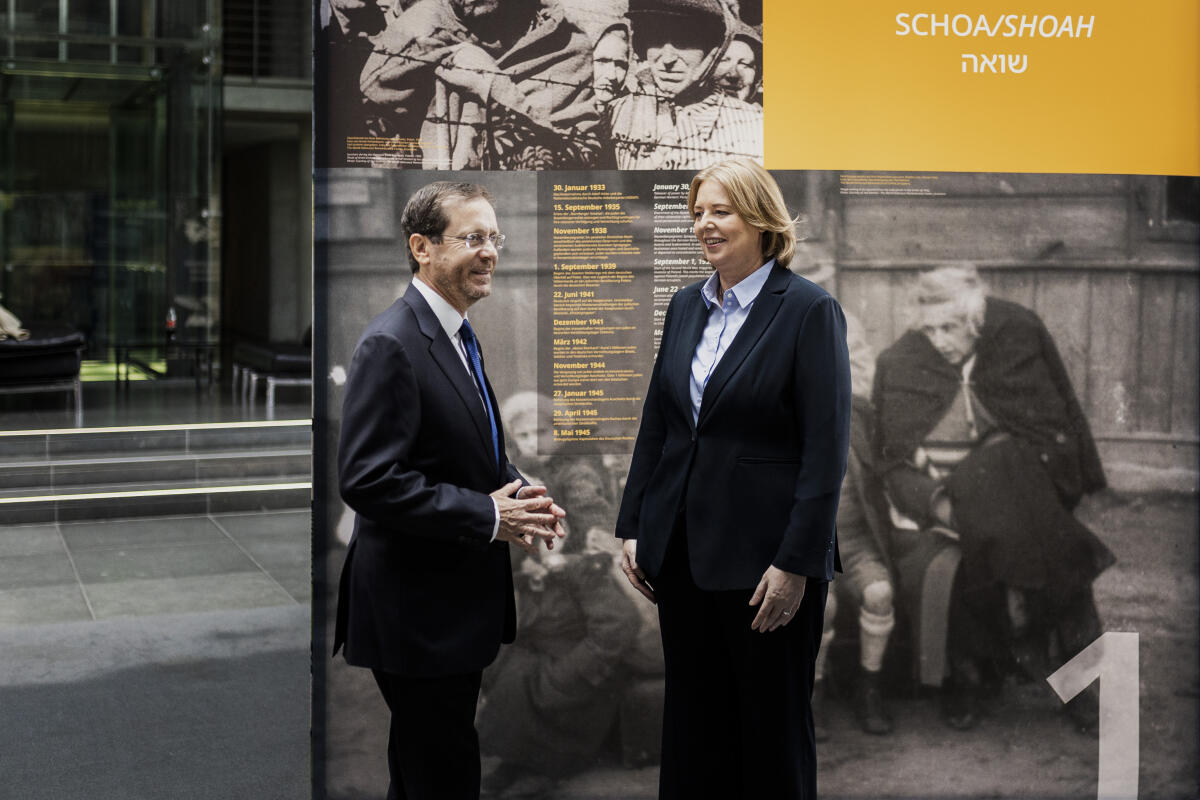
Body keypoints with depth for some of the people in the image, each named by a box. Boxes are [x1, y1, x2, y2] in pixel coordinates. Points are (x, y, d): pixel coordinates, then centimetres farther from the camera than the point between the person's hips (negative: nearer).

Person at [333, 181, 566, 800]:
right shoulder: (391, 345, -19)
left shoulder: (457, 336, 13)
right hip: (417, 609, -10)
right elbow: (366, 480, -25)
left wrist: (519, 495, 2)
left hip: (458, 604, 10)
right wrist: (488, 516, -22)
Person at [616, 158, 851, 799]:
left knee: (772, 727, 9)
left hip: (764, 555, -6)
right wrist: (633, 528, 10)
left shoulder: (809, 310, -10)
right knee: (691, 722, 15)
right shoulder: (686, 306, 9)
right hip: (683, 552, 6)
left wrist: (795, 563, -17)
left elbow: (826, 450, -14)